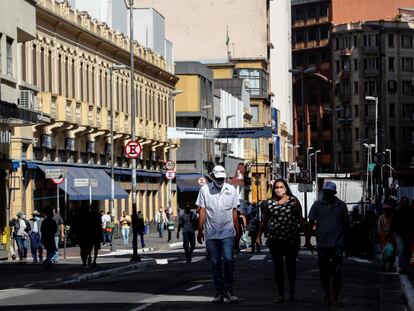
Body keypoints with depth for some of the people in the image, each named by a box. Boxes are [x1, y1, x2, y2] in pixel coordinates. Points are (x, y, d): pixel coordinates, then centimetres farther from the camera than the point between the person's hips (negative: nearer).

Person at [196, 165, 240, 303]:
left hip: (228, 233, 0)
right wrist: (200, 231, 0)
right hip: (211, 234, 0)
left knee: (228, 260, -14)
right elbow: (202, 212, 4)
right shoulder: (205, 190, 3)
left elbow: (234, 212, 10)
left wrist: (237, 231, 9)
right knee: (215, 263, 4)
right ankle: (219, 292, 10)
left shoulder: (231, 190, 6)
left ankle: (228, 290, -4)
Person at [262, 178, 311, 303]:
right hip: (274, 240, 2)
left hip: (292, 240, -2)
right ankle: (280, 295, 8)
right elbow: (265, 222, 13)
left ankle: (292, 292, 22)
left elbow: (301, 220, 2)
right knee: (278, 267, 4)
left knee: (291, 266, 8)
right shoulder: (269, 203, 6)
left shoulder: (293, 201, 1)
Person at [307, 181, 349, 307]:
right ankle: (327, 294, 24)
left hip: (337, 243, -2)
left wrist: (343, 237, 11)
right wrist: (308, 239, -4)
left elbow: (346, 223, 11)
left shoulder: (341, 205, 3)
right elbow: (311, 222, 2)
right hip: (322, 243, 2)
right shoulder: (317, 205, 3)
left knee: (337, 271, -7)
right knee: (323, 271, 10)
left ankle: (334, 297, -3)